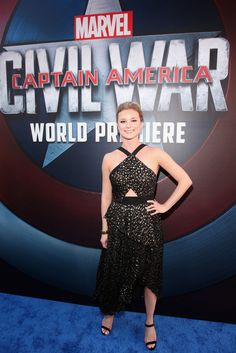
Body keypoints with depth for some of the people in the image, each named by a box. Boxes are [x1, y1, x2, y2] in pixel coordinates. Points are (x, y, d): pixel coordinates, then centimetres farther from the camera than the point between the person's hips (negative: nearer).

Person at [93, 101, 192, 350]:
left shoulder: (155, 154, -6)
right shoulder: (109, 158, -2)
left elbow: (185, 180, -1)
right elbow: (106, 196, 3)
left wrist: (165, 206, -5)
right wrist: (104, 229, 4)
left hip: (146, 222, -1)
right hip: (118, 222, 1)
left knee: (149, 274, 16)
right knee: (115, 272, 18)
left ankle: (149, 323, 42)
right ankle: (110, 312, 49)